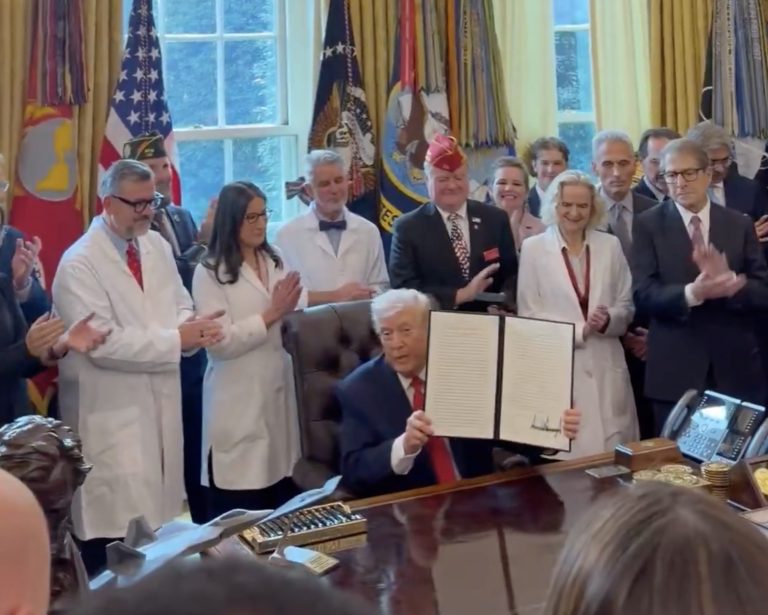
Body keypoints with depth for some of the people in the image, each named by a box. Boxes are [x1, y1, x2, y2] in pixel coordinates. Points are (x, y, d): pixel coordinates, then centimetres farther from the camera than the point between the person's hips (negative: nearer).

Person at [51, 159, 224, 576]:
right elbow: (103, 343, -22)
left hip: (160, 400, 7)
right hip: (111, 411, -7)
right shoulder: (79, 264, -14)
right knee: (116, 530, -5)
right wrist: (175, 339, -21)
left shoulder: (157, 246, 9)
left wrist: (194, 327, -11)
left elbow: (179, 307, 14)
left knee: (158, 517, 15)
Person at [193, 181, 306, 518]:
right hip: (239, 400, -5)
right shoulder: (210, 273, -6)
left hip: (280, 390, 5)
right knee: (239, 514, 2)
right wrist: (271, 315, -14)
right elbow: (220, 342, -15)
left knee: (286, 505, 10)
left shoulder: (277, 261, 10)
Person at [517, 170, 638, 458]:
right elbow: (528, 317, -3)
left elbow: (627, 306, 11)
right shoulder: (533, 248, -1)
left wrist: (608, 320, -11)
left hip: (606, 367, 3)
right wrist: (580, 329, -13)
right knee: (567, 455, -7)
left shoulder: (610, 245, 8)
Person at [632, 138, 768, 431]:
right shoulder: (648, 225, 0)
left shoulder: (740, 224, 6)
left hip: (736, 369, 2)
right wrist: (692, 293, -27)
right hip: (675, 371, -2)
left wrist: (730, 282, -19)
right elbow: (644, 294, -10)